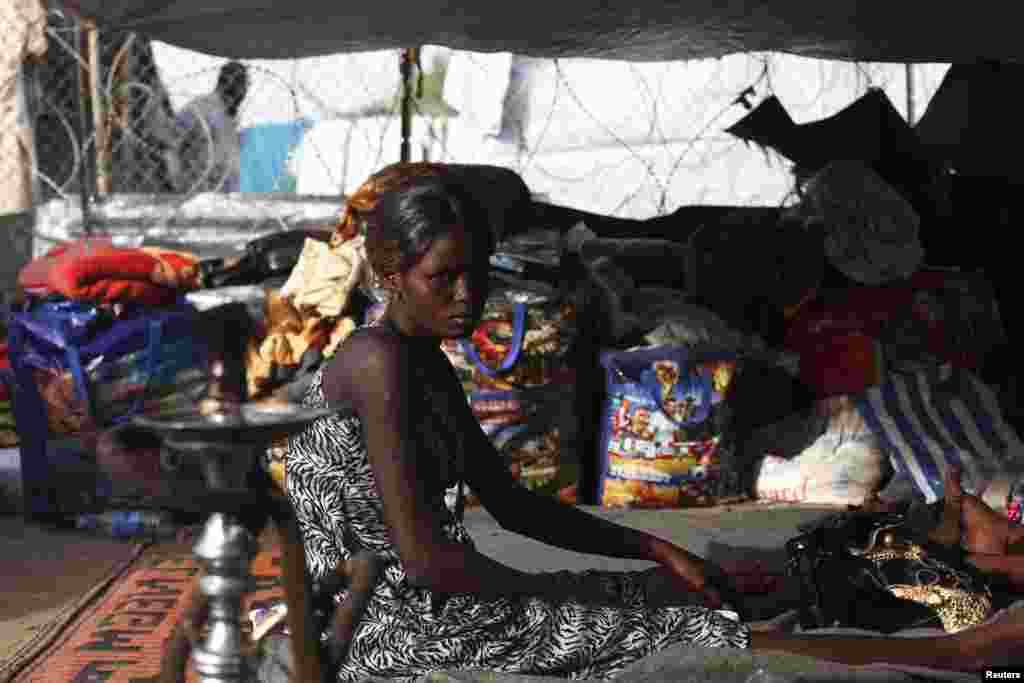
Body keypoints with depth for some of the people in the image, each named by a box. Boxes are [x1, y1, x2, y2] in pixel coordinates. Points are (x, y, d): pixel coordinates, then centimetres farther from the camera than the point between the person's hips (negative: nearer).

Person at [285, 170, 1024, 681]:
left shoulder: (424, 363, 12)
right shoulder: (380, 360, -19)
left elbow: (511, 503, 16)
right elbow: (422, 556, -25)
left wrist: (655, 551, 6)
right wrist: (563, 593, -11)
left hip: (421, 613, 9)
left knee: (679, 596, 5)